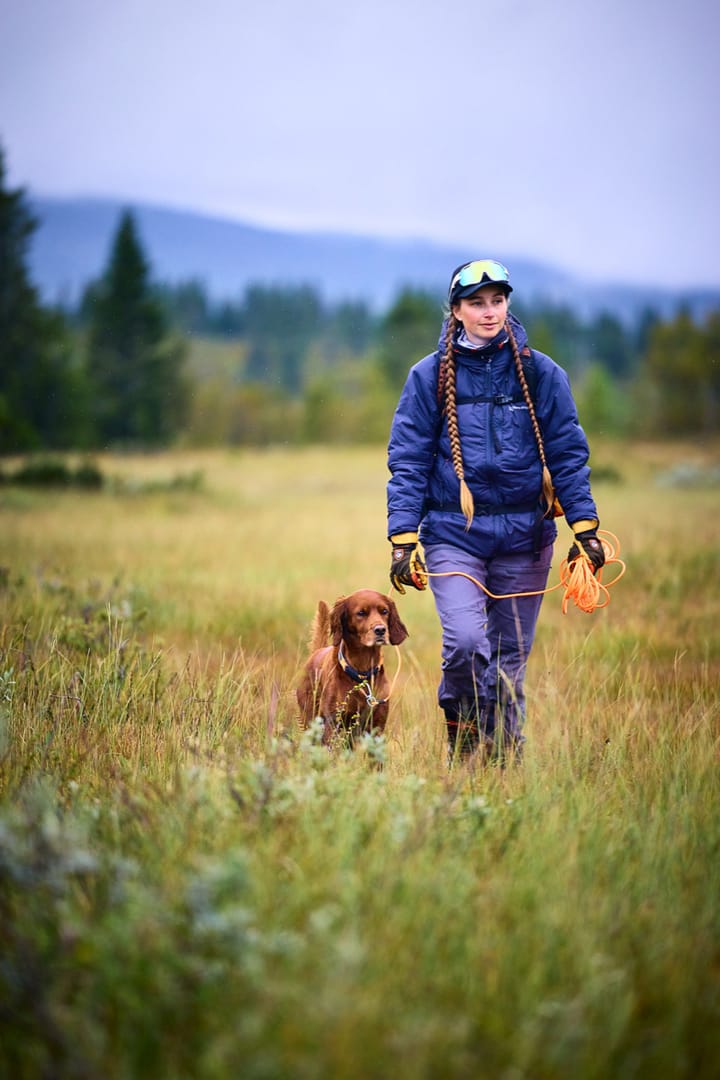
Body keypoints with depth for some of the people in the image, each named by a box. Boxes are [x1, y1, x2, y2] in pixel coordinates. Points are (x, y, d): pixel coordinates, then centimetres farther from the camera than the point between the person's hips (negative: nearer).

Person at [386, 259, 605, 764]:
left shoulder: (540, 373, 5)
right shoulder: (429, 376, 2)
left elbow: (568, 453, 5)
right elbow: (407, 462, 2)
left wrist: (585, 526, -4)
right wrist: (403, 538, -7)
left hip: (525, 533, 2)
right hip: (453, 533, -2)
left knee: (510, 656, 7)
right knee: (466, 642, -19)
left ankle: (504, 756, 22)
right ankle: (461, 734, 7)